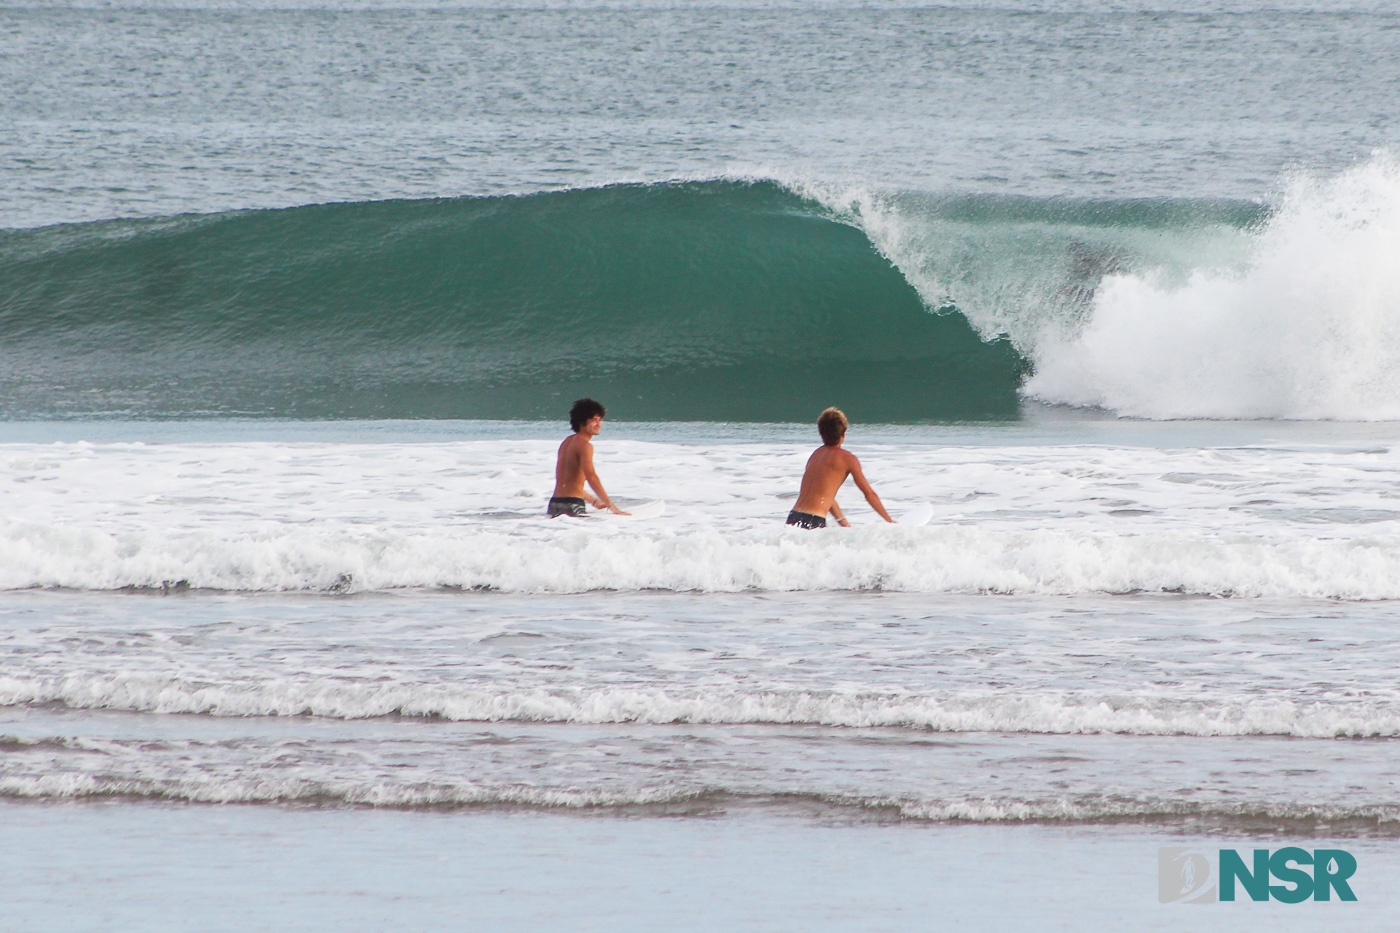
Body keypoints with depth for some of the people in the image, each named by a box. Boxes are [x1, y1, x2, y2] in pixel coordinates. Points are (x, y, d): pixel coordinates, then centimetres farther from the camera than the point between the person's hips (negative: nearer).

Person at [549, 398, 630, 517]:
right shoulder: (584, 445, -8)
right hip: (572, 505, -9)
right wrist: (611, 506, -21)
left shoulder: (567, 441, 20)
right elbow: (591, 477, -20)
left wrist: (593, 501, 33)